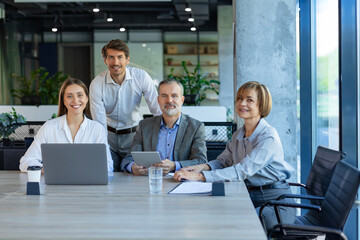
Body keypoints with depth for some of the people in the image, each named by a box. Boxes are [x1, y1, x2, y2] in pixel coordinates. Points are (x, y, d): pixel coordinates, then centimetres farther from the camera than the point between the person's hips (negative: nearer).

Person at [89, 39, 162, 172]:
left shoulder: (141, 77, -14)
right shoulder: (96, 84, -14)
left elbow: (158, 111, -12)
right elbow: (100, 123, -15)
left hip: (135, 134, 0)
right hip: (110, 135, 0)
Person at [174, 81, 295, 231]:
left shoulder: (269, 137, -16)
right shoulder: (238, 135, 11)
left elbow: (243, 170, -25)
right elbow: (223, 161, 13)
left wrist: (200, 176, -31)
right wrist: (203, 167, -12)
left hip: (274, 200, -6)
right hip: (248, 196, 6)